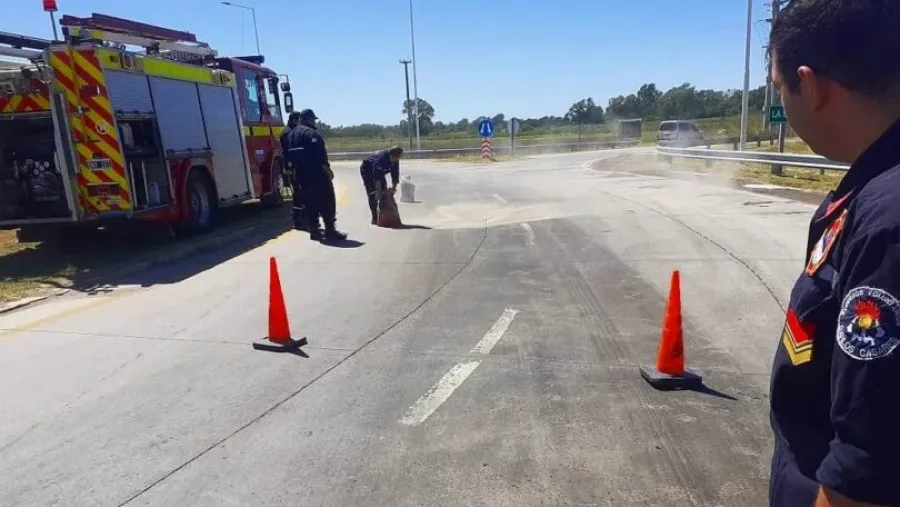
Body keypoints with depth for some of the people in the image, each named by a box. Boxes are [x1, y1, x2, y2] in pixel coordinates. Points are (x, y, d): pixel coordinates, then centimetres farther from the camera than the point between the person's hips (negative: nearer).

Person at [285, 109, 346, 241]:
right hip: (317, 174, -8)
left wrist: (296, 171, 23)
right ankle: (330, 232, -7)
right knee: (327, 203, -5)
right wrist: (328, 169, -16)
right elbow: (319, 154, -20)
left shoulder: (291, 134, 16)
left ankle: (314, 231, 12)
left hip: (301, 175, 8)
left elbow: (290, 155, 19)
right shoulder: (311, 133, -13)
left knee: (310, 204, 12)